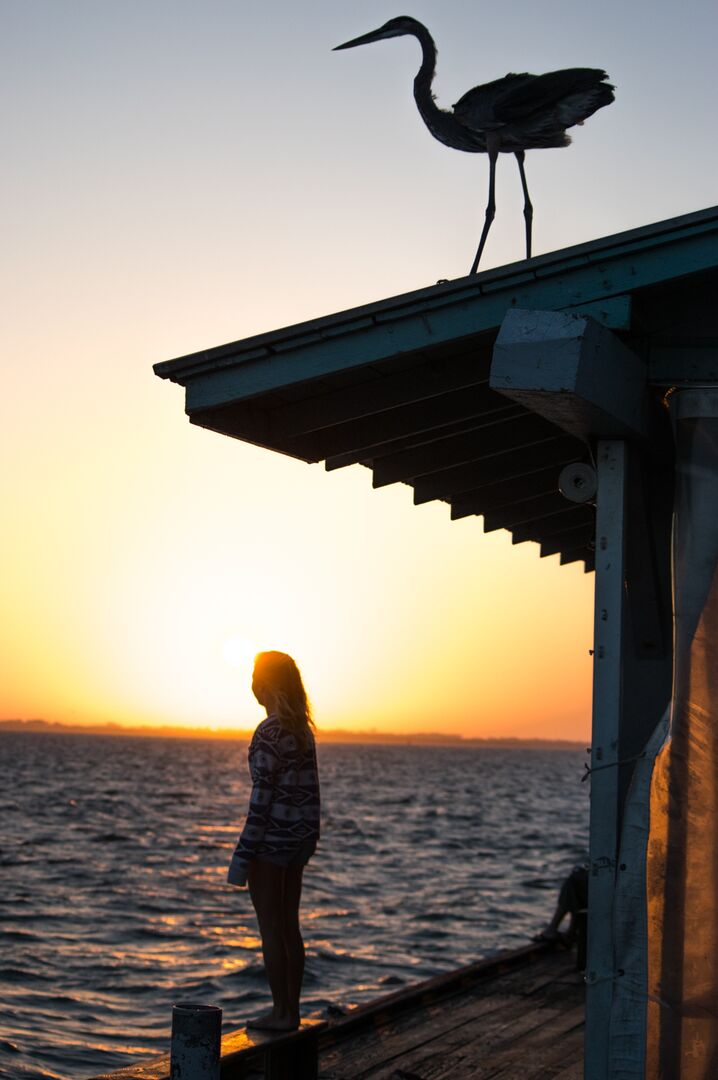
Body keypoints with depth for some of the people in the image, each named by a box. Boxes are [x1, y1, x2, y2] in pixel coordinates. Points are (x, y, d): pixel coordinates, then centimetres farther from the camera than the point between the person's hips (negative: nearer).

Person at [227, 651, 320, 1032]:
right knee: (289, 925, 13)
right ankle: (291, 1010, 18)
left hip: (271, 837, -8)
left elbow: (262, 795, -18)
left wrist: (243, 853, -15)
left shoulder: (269, 733, -16)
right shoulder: (303, 730, 8)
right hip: (300, 835, 8)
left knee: (270, 927, 0)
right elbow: (311, 789, 11)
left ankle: (281, 1012, 4)